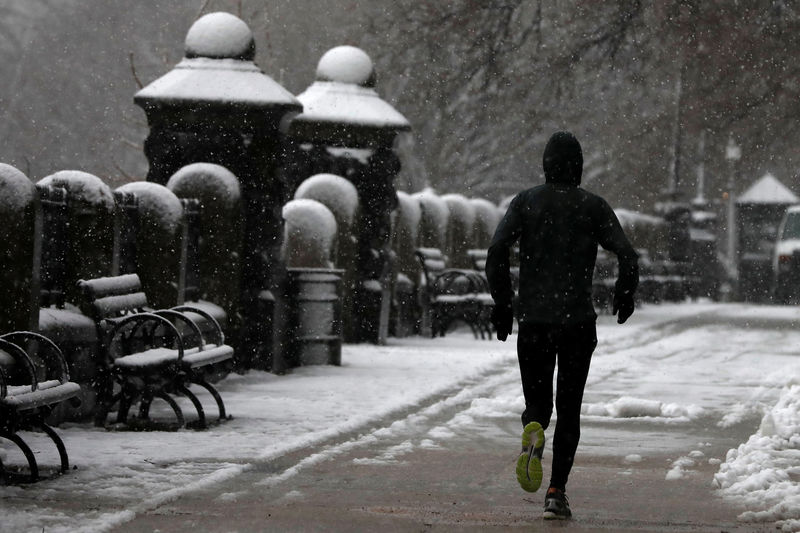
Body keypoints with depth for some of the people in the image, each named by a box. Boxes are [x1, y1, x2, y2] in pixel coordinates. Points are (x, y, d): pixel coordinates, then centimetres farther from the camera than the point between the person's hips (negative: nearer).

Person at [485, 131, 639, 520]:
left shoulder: (525, 202, 3)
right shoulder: (593, 207, 1)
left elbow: (497, 252, -8)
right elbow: (627, 256, -6)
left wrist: (502, 304, 0)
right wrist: (624, 295, 12)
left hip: (533, 320, 1)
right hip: (578, 321, -1)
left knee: (537, 401, 13)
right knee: (568, 408, 7)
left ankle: (533, 431, -24)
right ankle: (557, 492, -3)